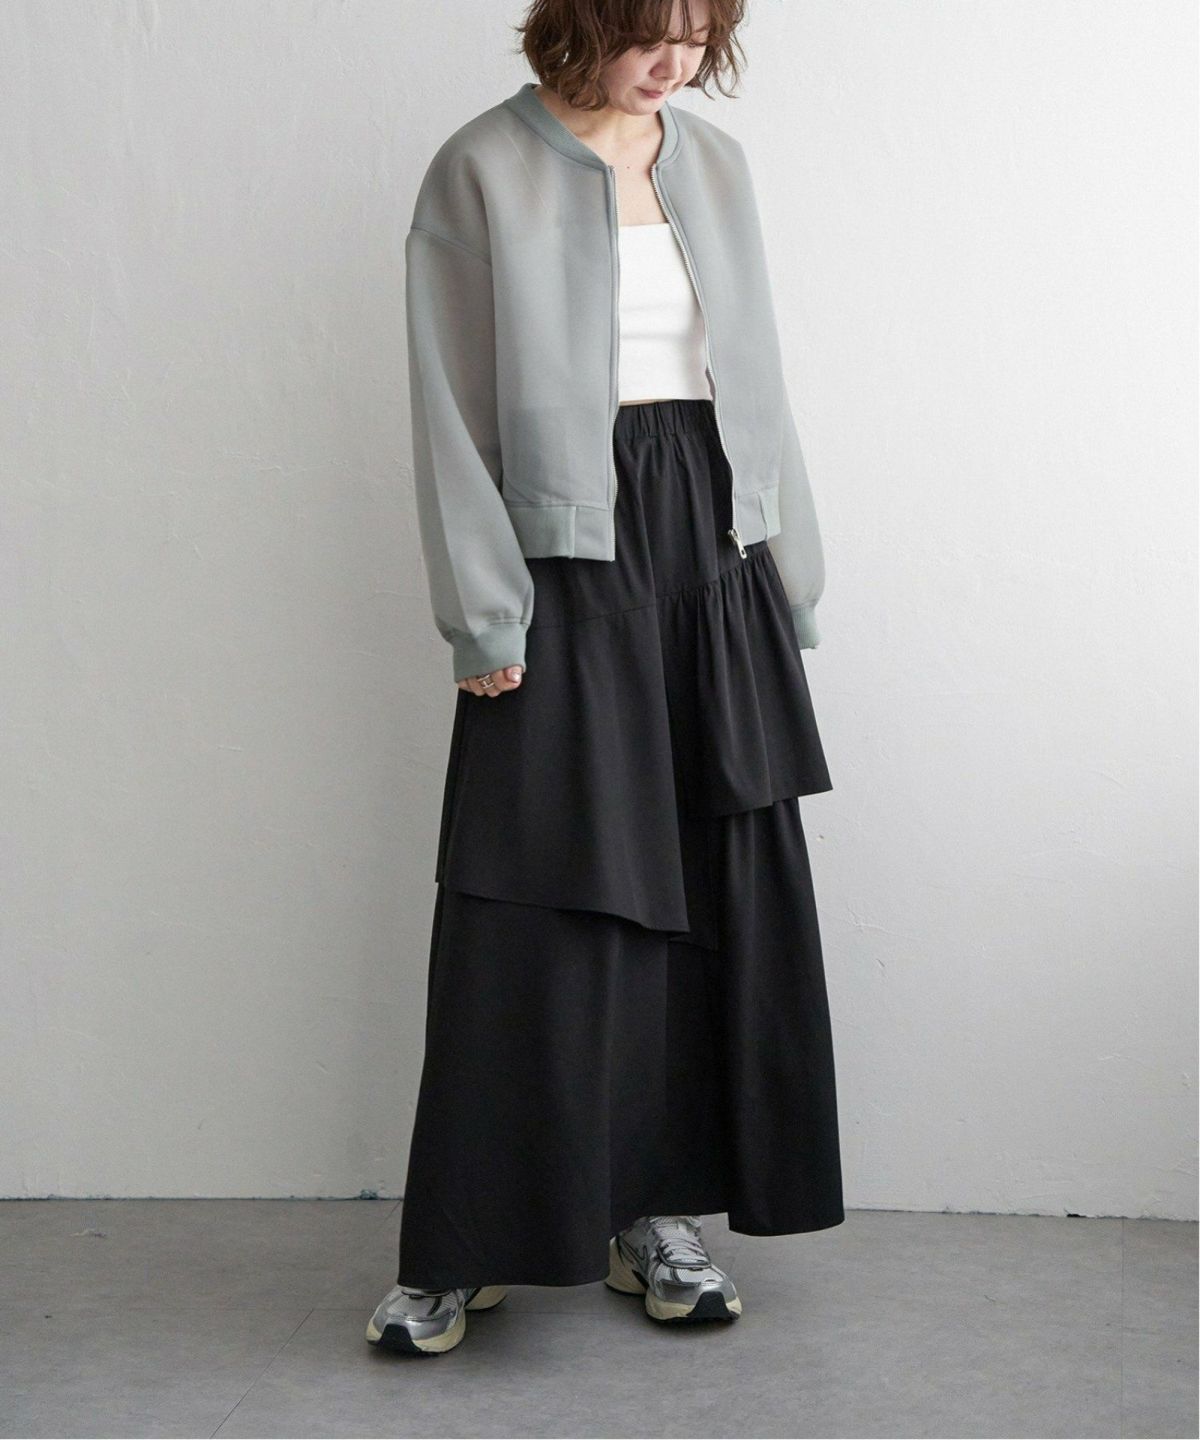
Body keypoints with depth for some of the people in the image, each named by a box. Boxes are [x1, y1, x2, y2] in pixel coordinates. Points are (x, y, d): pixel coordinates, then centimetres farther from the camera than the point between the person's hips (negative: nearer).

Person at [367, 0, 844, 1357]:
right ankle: (462, 1246, 9)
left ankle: (661, 1210, 19)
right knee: (538, 905, -4)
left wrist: (790, 573, 10)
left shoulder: (715, 161, 12)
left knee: (725, 883, 5)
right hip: (567, 549, -5)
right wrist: (484, 616, -11)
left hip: (714, 548, 5)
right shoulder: (483, 170, -2)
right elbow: (451, 409, -6)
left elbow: (756, 377, 14)